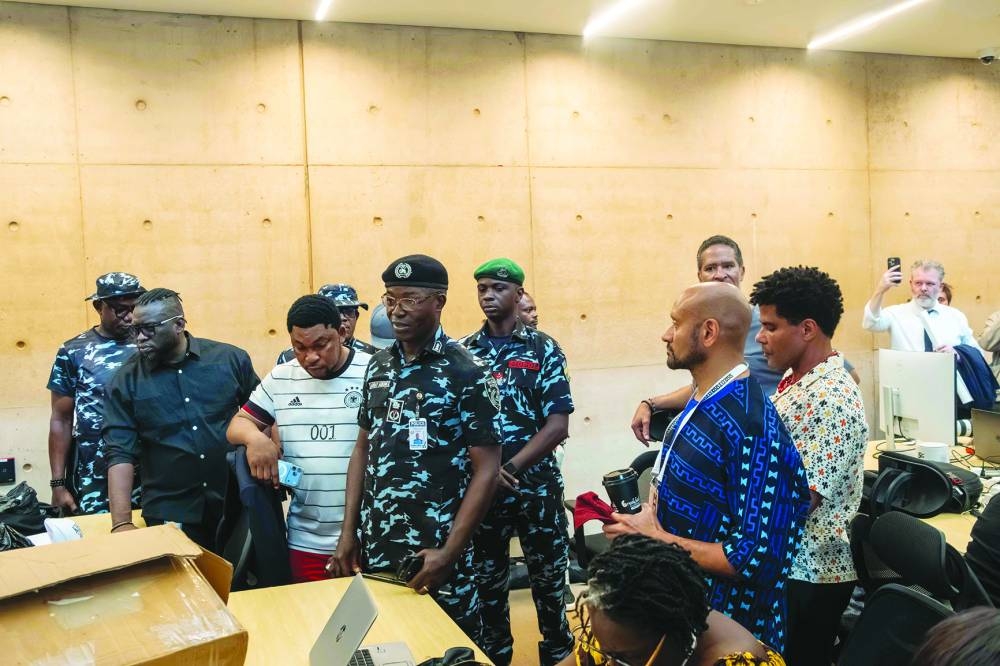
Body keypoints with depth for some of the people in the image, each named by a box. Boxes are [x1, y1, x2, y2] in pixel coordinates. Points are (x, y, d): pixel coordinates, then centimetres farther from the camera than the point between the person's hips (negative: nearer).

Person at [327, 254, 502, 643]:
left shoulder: (468, 373, -10)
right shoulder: (378, 366, 6)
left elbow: (486, 471, -11)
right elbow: (363, 449, 12)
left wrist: (449, 553, -16)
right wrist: (348, 533, 7)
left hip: (434, 551, -5)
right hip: (374, 547, 5)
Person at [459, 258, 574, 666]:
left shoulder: (543, 349, -2)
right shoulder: (463, 352, 3)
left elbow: (557, 425, -9)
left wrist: (510, 468, -16)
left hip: (536, 486, -2)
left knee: (548, 580, 10)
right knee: (487, 583, 14)